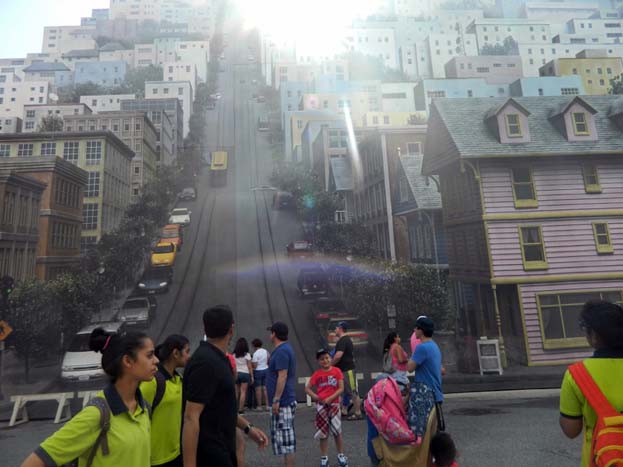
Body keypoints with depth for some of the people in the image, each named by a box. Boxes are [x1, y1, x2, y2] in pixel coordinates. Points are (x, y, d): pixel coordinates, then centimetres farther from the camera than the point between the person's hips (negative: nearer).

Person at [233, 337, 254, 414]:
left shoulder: (234, 355, 2)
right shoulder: (247, 354, -4)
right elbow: (250, 367, -3)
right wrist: (252, 376, 3)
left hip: (236, 374, 3)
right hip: (245, 374, -3)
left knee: (236, 392, 12)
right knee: (243, 392, 1)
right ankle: (241, 409, 0)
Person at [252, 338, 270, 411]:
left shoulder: (255, 353, -16)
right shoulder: (266, 351, 3)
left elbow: (254, 366, -16)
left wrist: (251, 362, 1)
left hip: (258, 371, -6)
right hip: (265, 370, 6)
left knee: (258, 389, 3)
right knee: (265, 388, 9)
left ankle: (259, 406, 8)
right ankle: (267, 405, 10)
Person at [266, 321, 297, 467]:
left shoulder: (281, 351, -18)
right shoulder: (285, 349, 13)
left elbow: (282, 376, -24)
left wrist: (276, 400, -22)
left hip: (282, 401, -10)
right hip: (285, 401, 10)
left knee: (284, 436, -3)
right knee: (286, 437, 17)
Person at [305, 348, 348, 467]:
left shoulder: (336, 371, -5)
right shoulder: (317, 374, -2)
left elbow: (341, 388, -8)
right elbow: (307, 389, 2)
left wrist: (330, 398, -16)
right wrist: (316, 397, -12)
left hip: (334, 404, -1)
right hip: (321, 405, 1)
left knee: (337, 431, 5)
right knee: (323, 433, 10)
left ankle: (341, 455, 23)